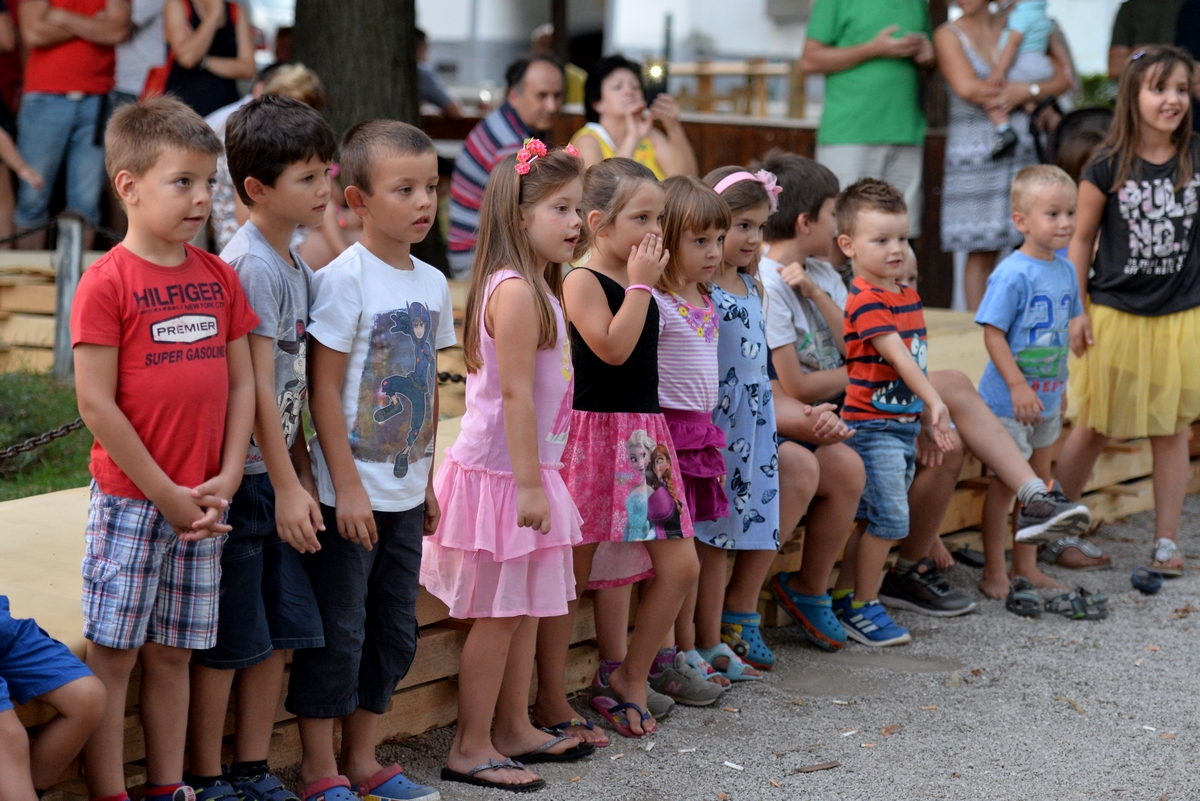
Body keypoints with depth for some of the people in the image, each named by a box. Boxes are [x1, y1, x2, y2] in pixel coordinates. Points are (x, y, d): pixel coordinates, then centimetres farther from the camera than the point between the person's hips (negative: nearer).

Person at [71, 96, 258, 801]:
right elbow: (97, 405, -12)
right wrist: (164, 494, -11)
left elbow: (242, 384, 10)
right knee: (112, 654, 0)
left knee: (172, 653, 13)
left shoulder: (219, 277, 8)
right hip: (129, 499, -5)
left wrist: (225, 480, -2)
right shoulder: (107, 282, -10)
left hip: (203, 501, 5)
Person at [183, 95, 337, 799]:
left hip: (278, 469, 9)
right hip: (240, 475, -8)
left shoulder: (298, 265, 11)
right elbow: (256, 387, -18)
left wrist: (304, 476, 14)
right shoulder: (250, 266, -16)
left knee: (281, 631, 12)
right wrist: (286, 488, -16)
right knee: (227, 639, 0)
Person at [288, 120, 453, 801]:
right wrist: (348, 487, -16)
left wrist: (427, 480, 14)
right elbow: (324, 389, -14)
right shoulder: (344, 279, -13)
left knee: (395, 628, 13)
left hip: (405, 492, 7)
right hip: (351, 487, -7)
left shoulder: (432, 282, 7)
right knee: (338, 630, 1)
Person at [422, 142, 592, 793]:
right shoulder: (516, 291, -19)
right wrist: (529, 484, -23)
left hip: (524, 469, 10)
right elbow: (515, 394, -22)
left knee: (526, 609, 16)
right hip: (501, 472, -10)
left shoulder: (538, 287, 13)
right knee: (499, 614, -2)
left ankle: (514, 729, 27)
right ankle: (470, 748, 6)